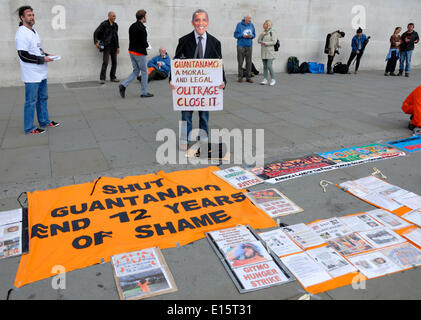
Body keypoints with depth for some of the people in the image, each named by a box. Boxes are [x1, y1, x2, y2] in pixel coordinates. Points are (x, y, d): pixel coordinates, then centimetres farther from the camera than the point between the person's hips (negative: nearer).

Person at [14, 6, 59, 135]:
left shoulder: (33, 32, 14)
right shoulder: (21, 33, -16)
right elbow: (23, 55, -20)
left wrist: (46, 55, 7)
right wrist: (42, 59, -17)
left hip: (41, 73, 9)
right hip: (32, 75, -9)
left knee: (42, 98, 19)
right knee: (31, 102, -1)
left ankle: (44, 121, 33)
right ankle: (29, 128, 10)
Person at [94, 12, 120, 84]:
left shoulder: (115, 25, 11)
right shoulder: (104, 24, -6)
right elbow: (96, 33, -5)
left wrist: (118, 47, 15)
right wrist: (96, 42, -17)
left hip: (113, 47, 6)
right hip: (106, 46, -6)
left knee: (114, 62, 7)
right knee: (105, 62, -13)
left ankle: (112, 77, 18)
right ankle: (102, 78, -8)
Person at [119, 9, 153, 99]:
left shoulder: (132, 26, 10)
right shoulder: (141, 28, -17)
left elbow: (131, 39, 13)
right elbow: (144, 43, -22)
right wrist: (147, 45, 0)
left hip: (132, 51, 8)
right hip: (140, 53, -8)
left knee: (136, 71, 16)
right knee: (144, 72, 4)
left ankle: (123, 85, 2)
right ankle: (144, 92, 10)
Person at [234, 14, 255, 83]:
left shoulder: (251, 25, 10)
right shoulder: (239, 25, -1)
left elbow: (254, 34, 15)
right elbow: (235, 35, -1)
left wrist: (251, 36, -8)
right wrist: (242, 35, -15)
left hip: (249, 46, 3)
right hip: (241, 46, -3)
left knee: (249, 62, 1)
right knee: (240, 62, -2)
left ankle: (248, 77, 7)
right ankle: (240, 77, 8)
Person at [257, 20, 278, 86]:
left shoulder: (272, 32, -5)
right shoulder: (264, 32, 15)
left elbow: (274, 42, -13)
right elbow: (258, 41, 10)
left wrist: (265, 43, -15)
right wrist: (261, 35, -7)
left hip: (270, 52, -6)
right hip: (264, 52, 6)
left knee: (269, 66, -12)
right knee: (265, 66, 5)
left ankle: (273, 79, 0)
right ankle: (265, 80, 8)